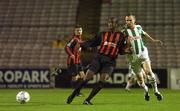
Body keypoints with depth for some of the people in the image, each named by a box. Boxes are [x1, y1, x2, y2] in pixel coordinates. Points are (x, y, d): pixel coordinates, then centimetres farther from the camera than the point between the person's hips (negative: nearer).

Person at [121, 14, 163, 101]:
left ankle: (156, 90, -8)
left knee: (148, 71, -19)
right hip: (133, 56, -1)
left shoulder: (138, 27, 2)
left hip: (142, 53, 1)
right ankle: (146, 90, 35)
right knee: (139, 77, 6)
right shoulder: (124, 31, -9)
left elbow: (144, 34, 24)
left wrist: (153, 40, 29)